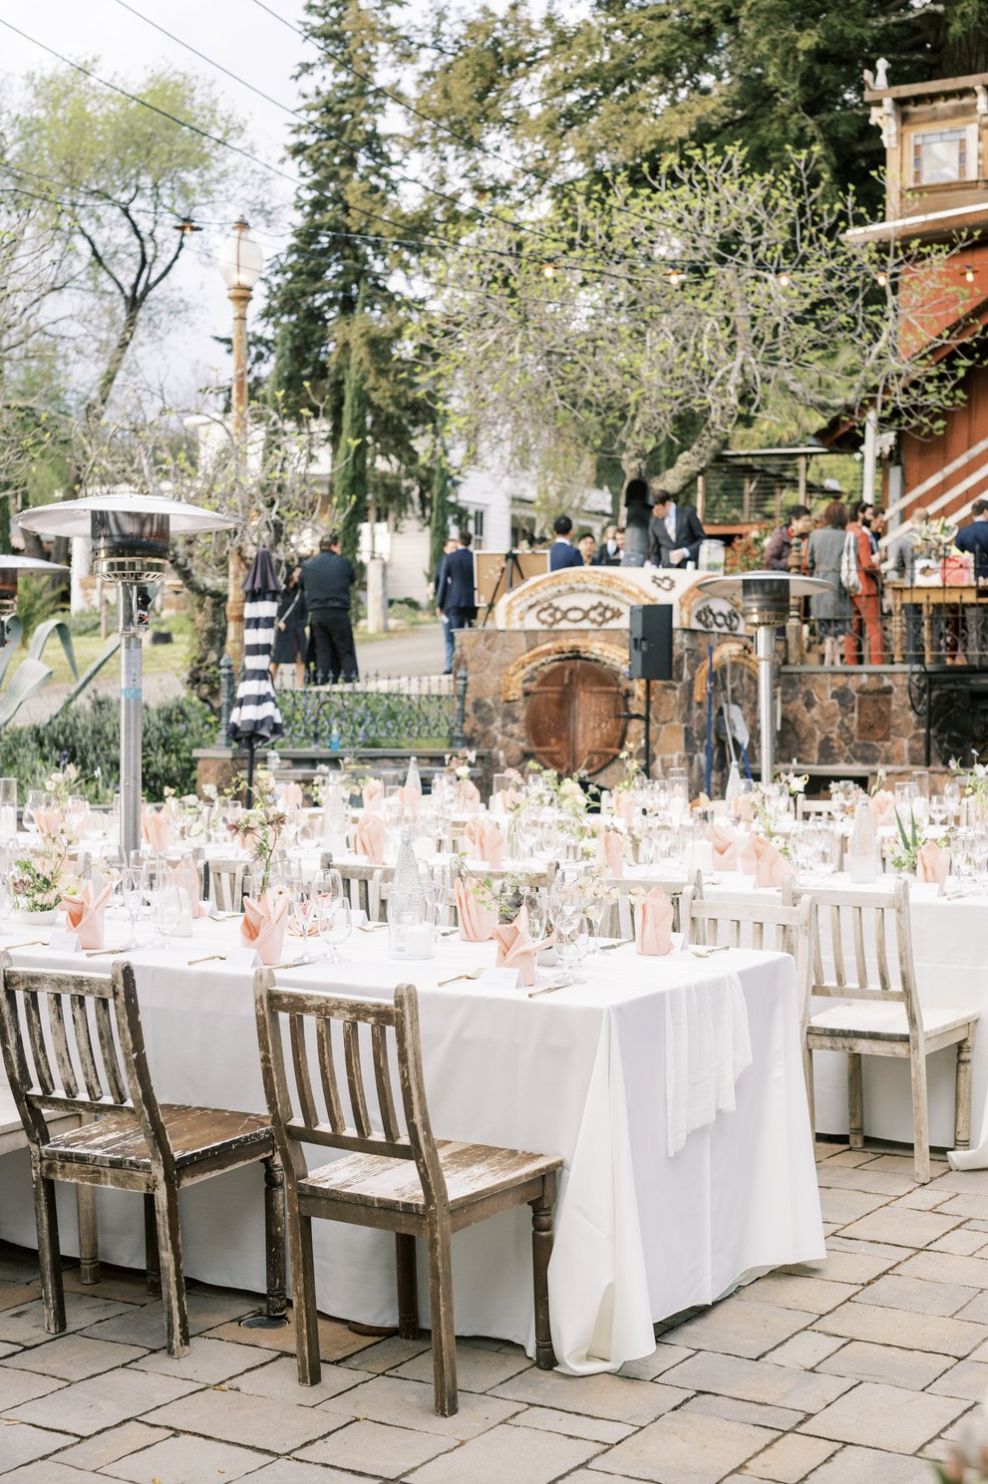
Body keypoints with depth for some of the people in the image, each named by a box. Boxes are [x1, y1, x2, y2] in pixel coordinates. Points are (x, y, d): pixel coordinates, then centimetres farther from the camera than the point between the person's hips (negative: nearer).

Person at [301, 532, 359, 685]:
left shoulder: (308, 565, 7)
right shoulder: (342, 563, -1)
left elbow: (303, 586, 13)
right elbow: (353, 579, 13)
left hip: (316, 614, 3)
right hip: (339, 613, -3)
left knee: (322, 651, 7)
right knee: (345, 651, 3)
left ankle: (322, 684, 2)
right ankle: (351, 681, -4)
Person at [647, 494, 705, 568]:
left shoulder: (687, 513, 0)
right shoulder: (654, 522, 9)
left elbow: (703, 540, 1)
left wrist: (684, 552, -12)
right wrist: (654, 567, -4)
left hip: (689, 567, -2)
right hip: (667, 569, 2)